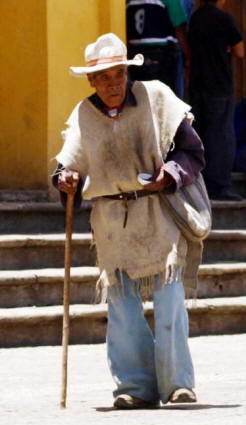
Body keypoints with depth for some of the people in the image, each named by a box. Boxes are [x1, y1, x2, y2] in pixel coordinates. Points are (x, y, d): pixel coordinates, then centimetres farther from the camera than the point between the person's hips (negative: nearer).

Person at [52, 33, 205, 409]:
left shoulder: (156, 98, -1)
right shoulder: (84, 116, 6)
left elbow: (193, 152, 1)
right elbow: (71, 164, 10)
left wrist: (170, 175, -17)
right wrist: (67, 181, -13)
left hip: (158, 215, -2)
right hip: (112, 222, 2)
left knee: (169, 302, -8)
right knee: (122, 304, -1)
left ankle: (177, 383, -1)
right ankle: (135, 386, 6)